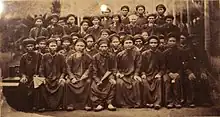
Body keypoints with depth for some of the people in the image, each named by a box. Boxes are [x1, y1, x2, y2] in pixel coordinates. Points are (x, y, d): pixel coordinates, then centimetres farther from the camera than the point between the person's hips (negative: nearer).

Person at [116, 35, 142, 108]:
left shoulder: (137, 54, 1)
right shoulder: (120, 55, 3)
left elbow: (138, 66, 0)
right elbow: (116, 67, 12)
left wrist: (136, 75, -12)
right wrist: (118, 73, -5)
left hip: (133, 74, 0)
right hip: (123, 75, 1)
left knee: (136, 82, -30)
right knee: (120, 83, -29)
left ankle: (136, 103, -16)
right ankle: (123, 103, -17)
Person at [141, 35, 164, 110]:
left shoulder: (160, 54, 9)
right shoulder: (144, 54, 7)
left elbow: (162, 67, 8)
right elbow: (142, 66, 8)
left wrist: (159, 74, -9)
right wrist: (143, 74, -8)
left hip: (156, 75, 0)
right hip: (147, 74, 0)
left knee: (158, 81, -31)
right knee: (144, 82, -31)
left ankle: (157, 102, -33)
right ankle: (148, 102, -21)